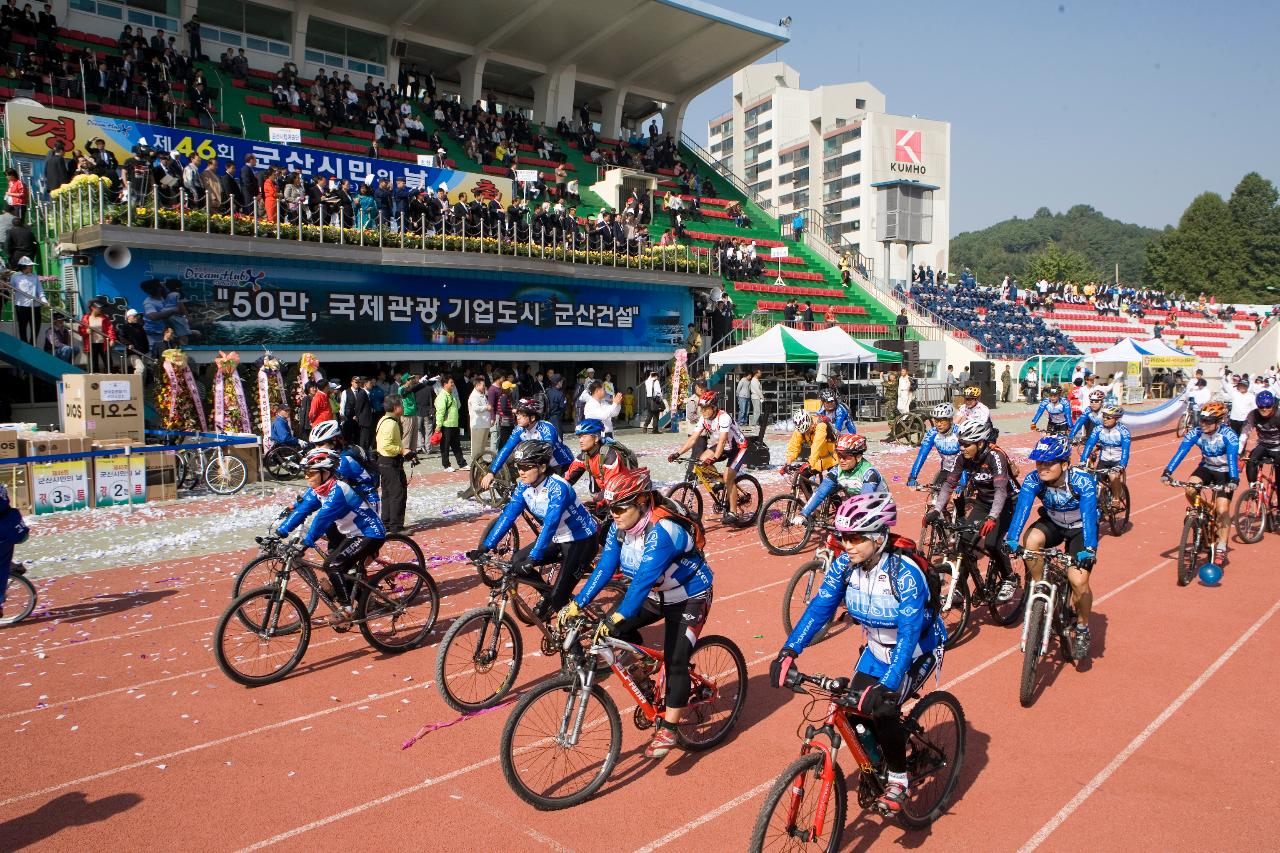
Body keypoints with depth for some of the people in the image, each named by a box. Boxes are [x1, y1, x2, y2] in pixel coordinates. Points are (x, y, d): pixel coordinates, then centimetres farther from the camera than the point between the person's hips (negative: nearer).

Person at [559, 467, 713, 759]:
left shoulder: (662, 530, -35)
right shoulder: (620, 527, -12)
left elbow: (644, 580, -42)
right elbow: (604, 568, -15)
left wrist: (618, 617, -49)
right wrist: (576, 604, -23)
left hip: (689, 598, -7)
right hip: (656, 594, 7)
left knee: (675, 662, -14)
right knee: (614, 625, -9)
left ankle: (667, 729, -1)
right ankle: (643, 663, 16)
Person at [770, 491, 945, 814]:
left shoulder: (905, 573, -33)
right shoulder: (845, 565, -17)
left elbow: (909, 633, -38)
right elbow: (819, 607, -19)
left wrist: (889, 685, -49)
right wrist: (789, 651, -30)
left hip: (916, 652, -6)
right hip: (877, 650, 6)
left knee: (881, 708, -22)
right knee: (852, 707, -6)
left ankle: (898, 780, 3)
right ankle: (879, 764, 23)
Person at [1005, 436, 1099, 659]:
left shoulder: (1083, 480, -30)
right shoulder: (1033, 480, -23)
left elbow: (1089, 515, -40)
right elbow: (1022, 507, -35)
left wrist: (1089, 549, -53)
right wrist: (1011, 538, -50)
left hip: (1080, 529, -3)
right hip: (1053, 523, 3)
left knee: (1079, 581, -21)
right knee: (1030, 540, -33)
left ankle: (1082, 628, 6)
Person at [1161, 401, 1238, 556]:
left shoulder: (1228, 435, -26)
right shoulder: (1195, 433, -19)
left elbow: (1233, 457, -37)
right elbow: (1180, 452, -28)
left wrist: (1233, 479, -53)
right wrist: (1167, 471, -42)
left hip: (1225, 472, -3)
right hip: (1206, 467, 3)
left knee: (1222, 511, -12)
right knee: (1190, 489, -26)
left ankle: (1221, 548, -1)